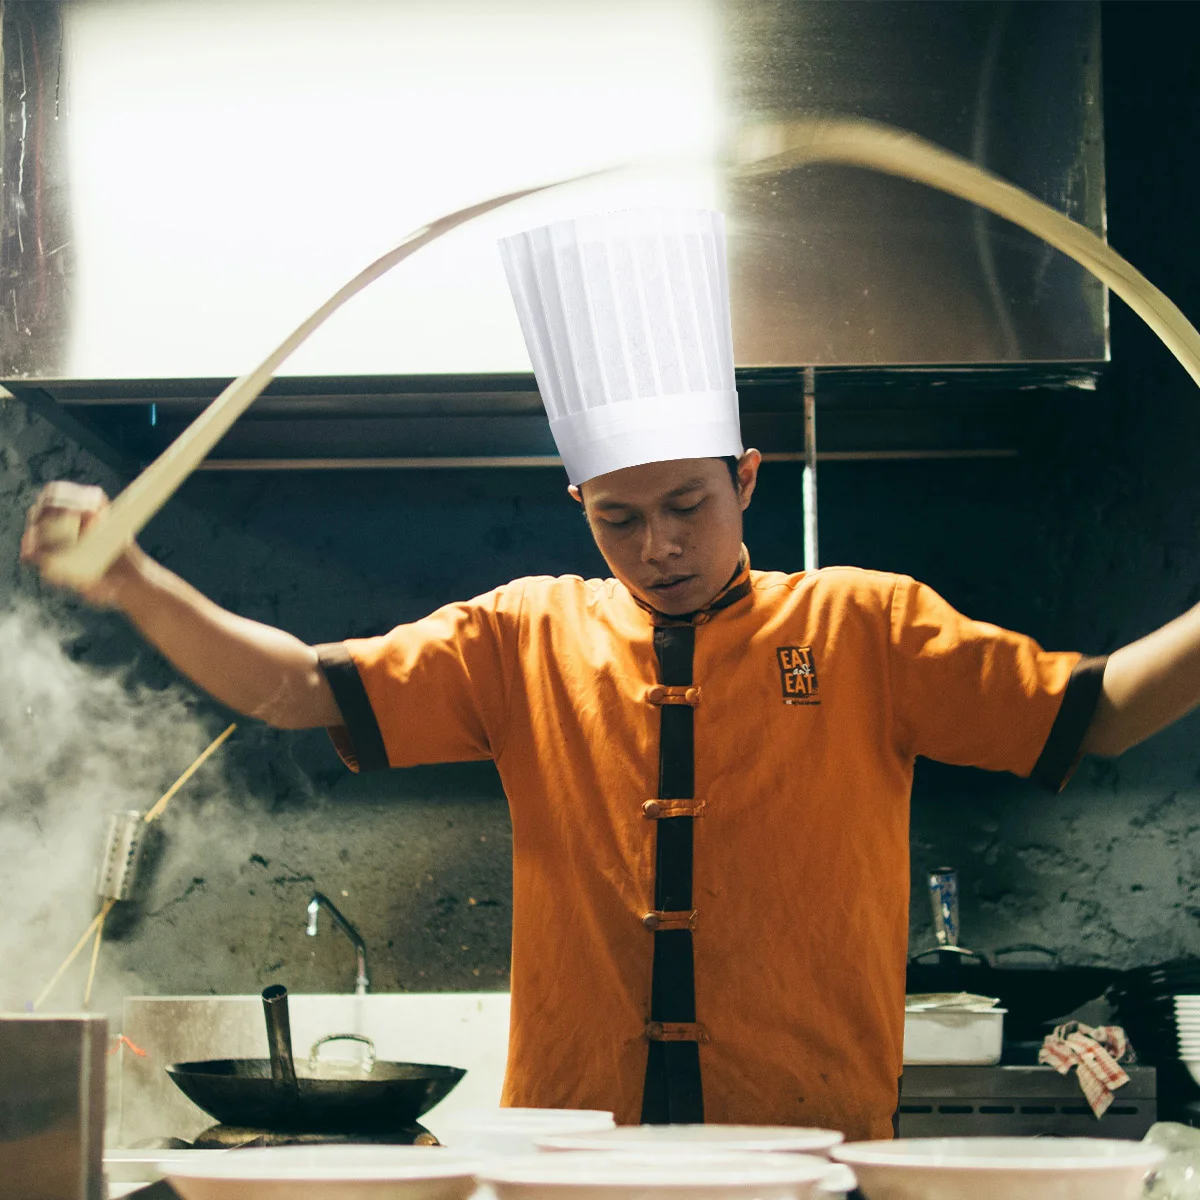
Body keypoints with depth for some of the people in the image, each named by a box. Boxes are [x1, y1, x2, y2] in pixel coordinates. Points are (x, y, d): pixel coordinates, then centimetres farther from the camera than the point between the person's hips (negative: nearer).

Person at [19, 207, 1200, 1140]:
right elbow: (303, 689, 4)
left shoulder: (864, 627, 5)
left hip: (817, 1139, -1)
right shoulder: (531, 638, 7)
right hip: (572, 1143, 1)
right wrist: (135, 586, -9)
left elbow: (1094, 711, 3)